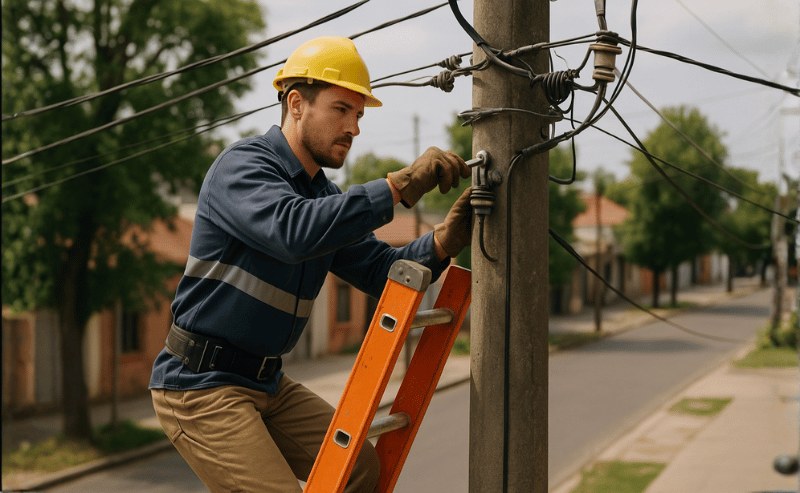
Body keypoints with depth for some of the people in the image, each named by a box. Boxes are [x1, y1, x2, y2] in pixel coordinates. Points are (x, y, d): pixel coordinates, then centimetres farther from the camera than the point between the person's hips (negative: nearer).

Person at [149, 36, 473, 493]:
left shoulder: (326, 197, 10)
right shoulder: (243, 164, -15)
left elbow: (382, 271, 2)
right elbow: (293, 231, -36)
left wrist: (445, 239, -17)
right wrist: (401, 185, -36)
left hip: (269, 384, 9)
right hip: (201, 384, -8)